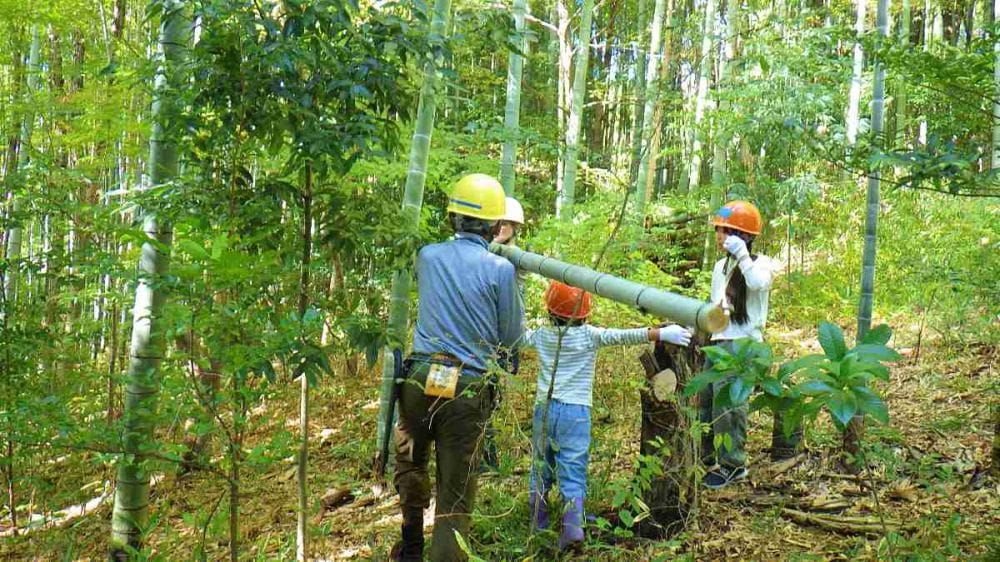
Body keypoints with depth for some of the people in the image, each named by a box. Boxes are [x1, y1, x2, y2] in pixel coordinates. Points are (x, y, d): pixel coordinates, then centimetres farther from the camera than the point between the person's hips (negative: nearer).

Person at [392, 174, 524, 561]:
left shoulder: (427, 257, 4)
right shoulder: (501, 270, -7)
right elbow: (512, 337, 3)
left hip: (419, 381, 3)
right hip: (469, 388, -3)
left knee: (411, 463, 29)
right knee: (455, 497, 4)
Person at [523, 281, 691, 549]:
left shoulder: (542, 335, 6)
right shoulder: (588, 335, -7)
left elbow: (522, 336, 27)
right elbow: (623, 337, -20)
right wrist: (661, 333, -25)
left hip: (544, 407, 4)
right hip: (576, 411, -4)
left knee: (541, 466, 15)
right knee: (573, 469, -3)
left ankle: (537, 521, 23)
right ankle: (573, 522, -17)